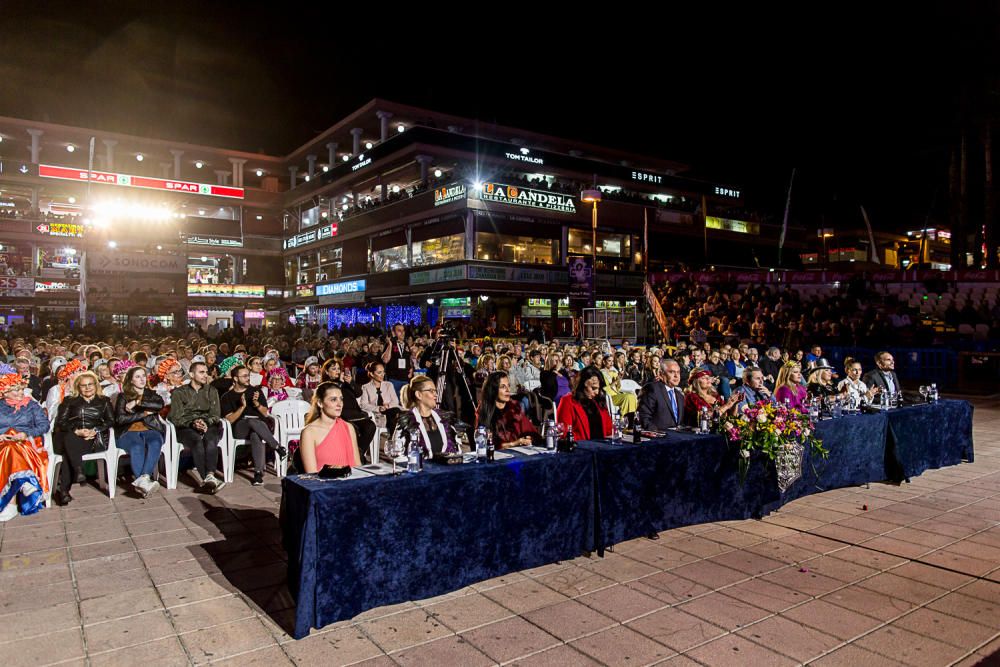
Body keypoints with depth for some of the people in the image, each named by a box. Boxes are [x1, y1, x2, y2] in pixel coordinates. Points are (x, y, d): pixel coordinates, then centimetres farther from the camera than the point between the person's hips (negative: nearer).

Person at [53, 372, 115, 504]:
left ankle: (63, 490, -41)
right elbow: (61, 422, 9)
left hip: (94, 439, -1)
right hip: (73, 436, 1)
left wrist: (95, 430, -9)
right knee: (69, 439, -38)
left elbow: (110, 421, 10)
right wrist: (76, 431, -10)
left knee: (69, 452, -33)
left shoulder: (104, 401, 22)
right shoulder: (70, 401, 23)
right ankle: (78, 471, -51)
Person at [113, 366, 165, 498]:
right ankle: (143, 482, -46)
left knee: (155, 443, -34)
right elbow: (120, 419, -2)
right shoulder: (123, 396, 13)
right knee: (137, 447, -36)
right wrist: (143, 414, -4)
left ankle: (143, 479, -49)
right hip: (128, 432, -1)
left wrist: (137, 403, -8)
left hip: (150, 430, 1)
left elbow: (160, 405, -4)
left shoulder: (151, 394, 20)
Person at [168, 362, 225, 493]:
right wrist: (192, 423, -14)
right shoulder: (179, 392, 15)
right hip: (186, 428, -1)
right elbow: (175, 418, 4)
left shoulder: (211, 391, 21)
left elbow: (216, 414, 12)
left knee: (210, 439, -36)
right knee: (198, 441, -37)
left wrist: (206, 423, -10)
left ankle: (209, 476, -51)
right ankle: (207, 478, -47)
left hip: (209, 426, 1)